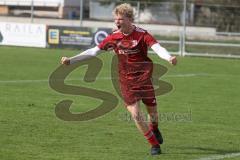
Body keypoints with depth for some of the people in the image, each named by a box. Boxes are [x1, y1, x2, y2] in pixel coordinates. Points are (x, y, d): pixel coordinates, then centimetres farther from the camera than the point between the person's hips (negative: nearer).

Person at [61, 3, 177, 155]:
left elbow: (158, 48, -26)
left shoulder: (142, 34, -12)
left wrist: (169, 58, -48)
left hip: (144, 76, -2)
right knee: (135, 113, -9)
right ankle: (155, 144, 7)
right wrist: (71, 60, 0)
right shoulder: (114, 37, -2)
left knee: (152, 110, 7)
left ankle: (154, 129, 45)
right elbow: (93, 51, 4)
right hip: (126, 80, 2)